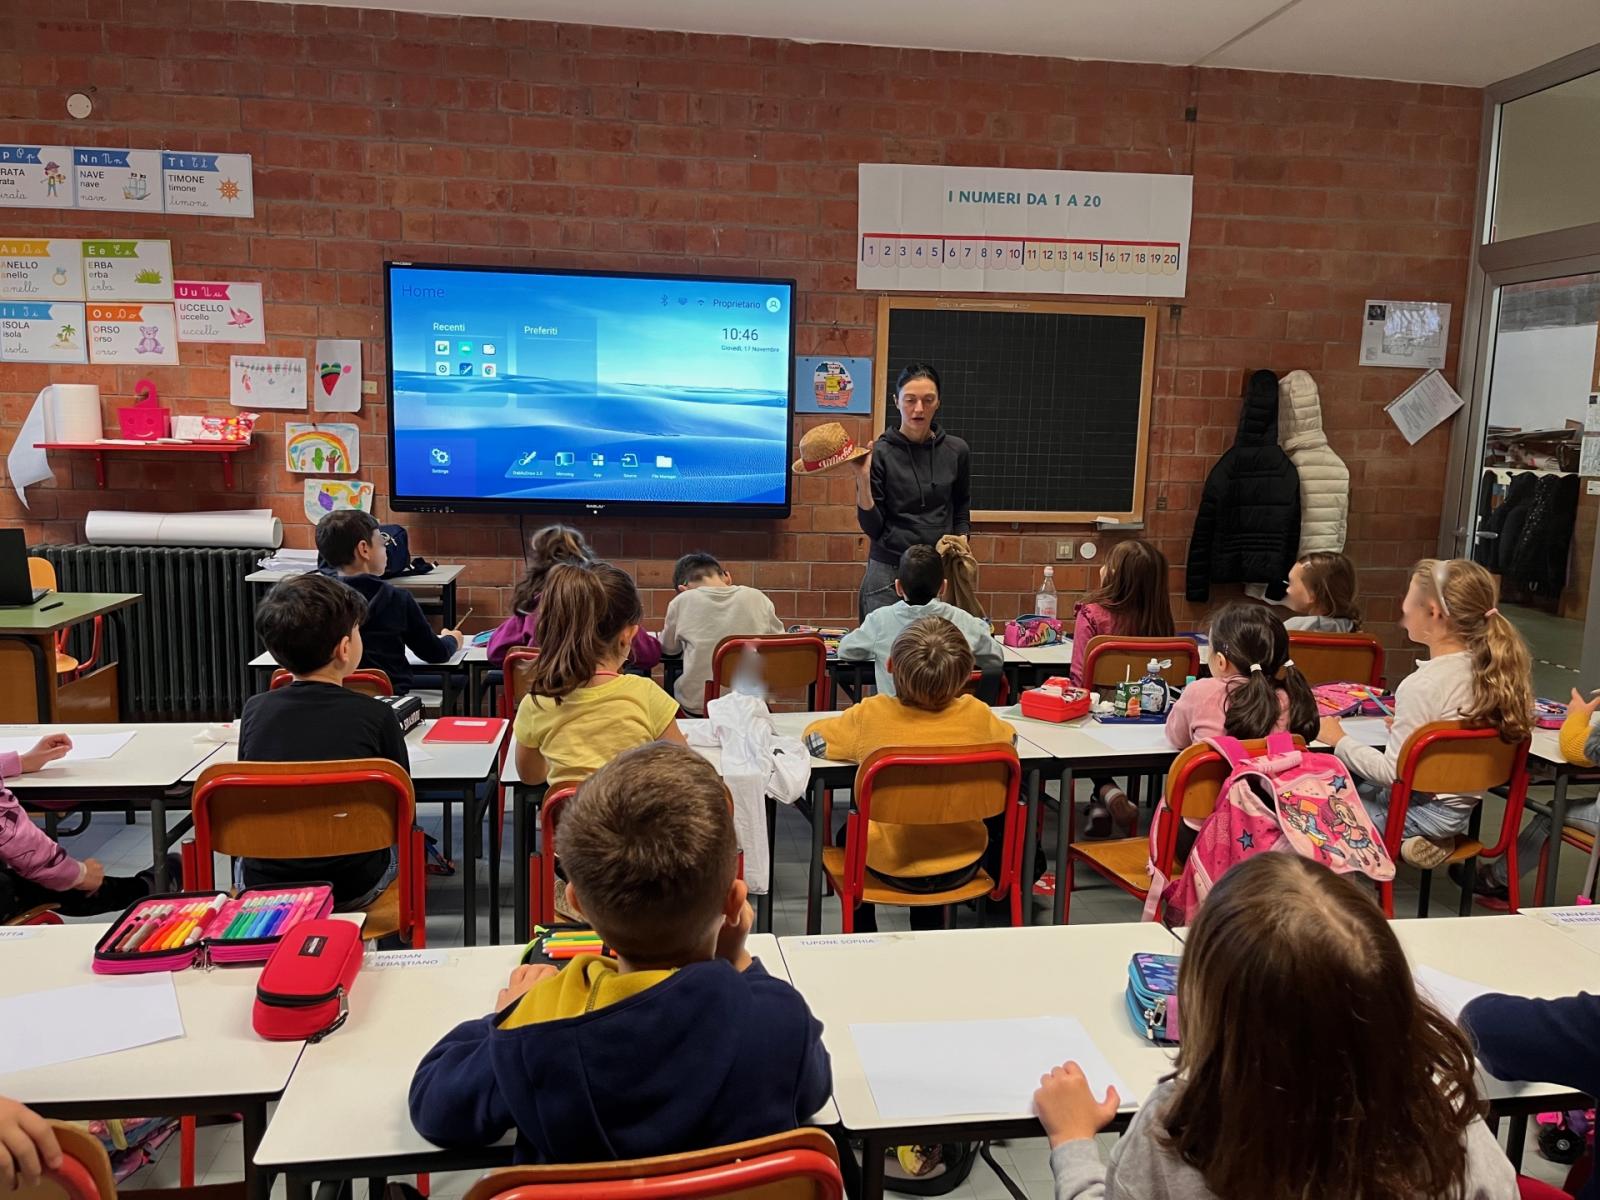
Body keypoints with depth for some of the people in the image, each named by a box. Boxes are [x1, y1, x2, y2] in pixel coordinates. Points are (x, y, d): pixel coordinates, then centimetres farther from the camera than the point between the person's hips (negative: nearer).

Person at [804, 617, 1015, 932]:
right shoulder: (976, 714, -16)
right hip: (961, 867, 1)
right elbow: (1009, 738, 6)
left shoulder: (870, 715, -21)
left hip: (890, 866, -1)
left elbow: (811, 737, -4)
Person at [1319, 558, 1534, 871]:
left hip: (1423, 810, -8)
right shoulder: (1488, 668, -3)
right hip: (1462, 806, 8)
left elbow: (1393, 772, -23)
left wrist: (1340, 741, -11)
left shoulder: (1422, 685, -27)